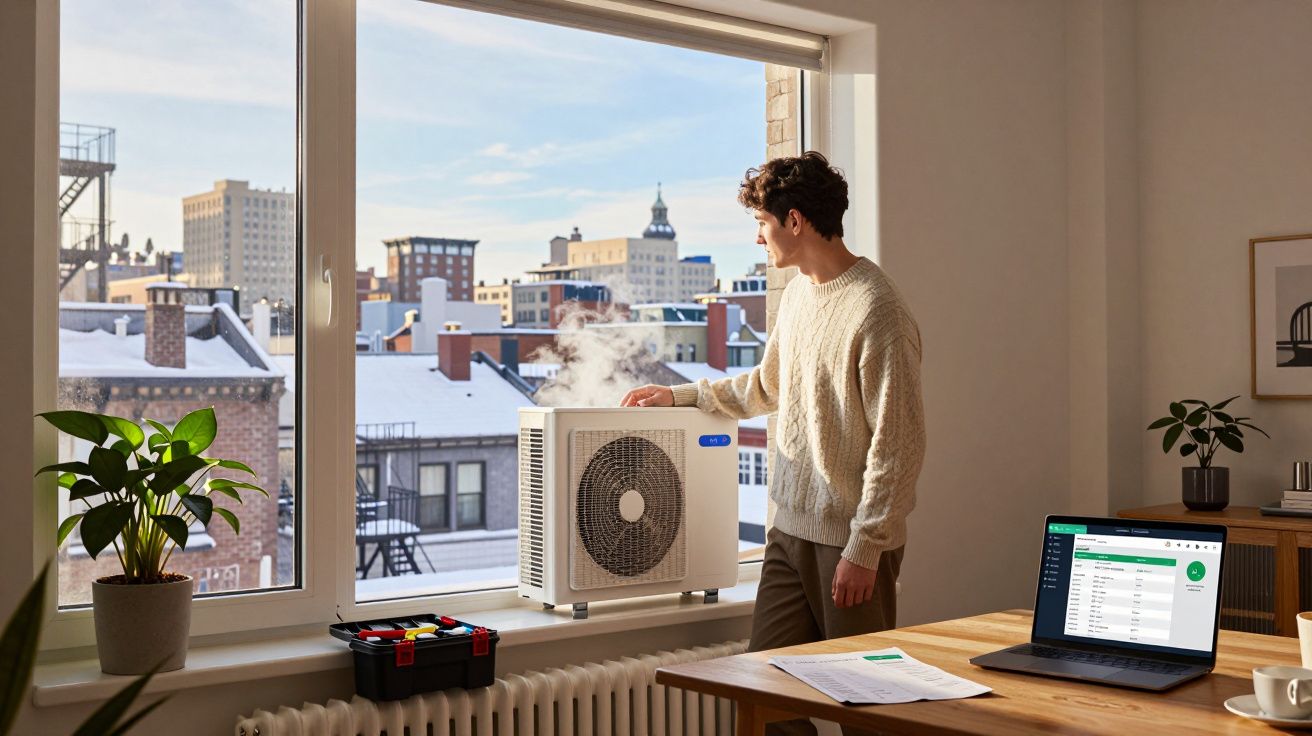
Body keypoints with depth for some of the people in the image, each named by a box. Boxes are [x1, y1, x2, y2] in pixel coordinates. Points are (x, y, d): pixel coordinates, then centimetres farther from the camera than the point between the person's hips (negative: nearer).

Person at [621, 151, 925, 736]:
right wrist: (681, 396, 23)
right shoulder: (799, 293, 10)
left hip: (852, 540, -8)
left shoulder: (876, 311, -18)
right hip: (791, 530, 8)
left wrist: (864, 549, -17)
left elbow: (898, 445, -18)